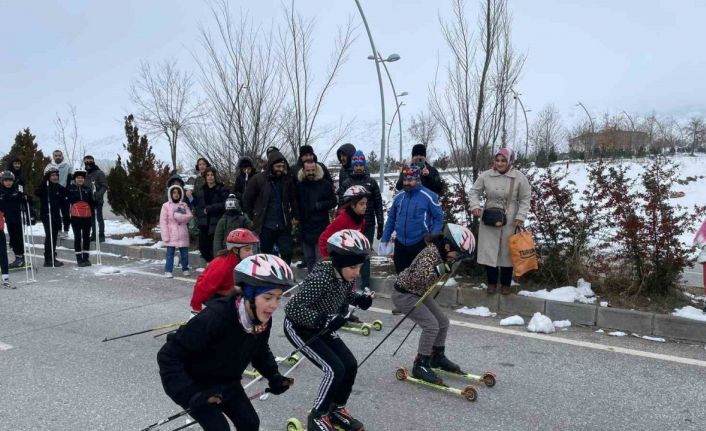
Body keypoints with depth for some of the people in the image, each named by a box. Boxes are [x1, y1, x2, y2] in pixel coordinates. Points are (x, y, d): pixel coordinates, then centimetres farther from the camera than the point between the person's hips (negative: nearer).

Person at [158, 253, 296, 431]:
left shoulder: (263, 320, -16)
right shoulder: (216, 317, -38)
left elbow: (261, 351, 7)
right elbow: (168, 355, -32)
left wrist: (274, 376, -7)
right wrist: (189, 394, -37)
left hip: (226, 382, 6)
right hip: (195, 384, -6)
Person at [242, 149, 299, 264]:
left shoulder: (287, 180, 2)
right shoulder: (258, 179, -5)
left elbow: (294, 199, 11)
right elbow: (247, 199, 2)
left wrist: (295, 216, 5)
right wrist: (253, 218, 4)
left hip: (284, 225, 2)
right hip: (265, 226, -2)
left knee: (287, 254, 2)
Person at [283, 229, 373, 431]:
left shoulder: (346, 276, -12)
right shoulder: (320, 279, -34)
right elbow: (292, 308, -34)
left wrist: (359, 298, -11)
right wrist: (323, 320, -42)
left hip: (320, 327, 8)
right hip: (299, 327, -8)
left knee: (350, 365, 3)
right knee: (335, 369, -16)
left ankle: (337, 409, 26)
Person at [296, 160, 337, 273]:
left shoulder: (325, 184, -3)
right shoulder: (299, 185, 4)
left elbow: (333, 202, -2)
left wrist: (318, 205, -14)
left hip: (321, 228, -3)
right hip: (305, 228, 3)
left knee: (320, 258, -4)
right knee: (308, 258, 13)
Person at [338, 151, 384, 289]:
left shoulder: (371, 182, 3)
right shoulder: (347, 183, 3)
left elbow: (378, 204, 4)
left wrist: (380, 225, 1)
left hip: (368, 226, 0)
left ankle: (365, 286, 11)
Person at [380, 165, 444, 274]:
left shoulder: (428, 196, -12)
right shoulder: (398, 196, 3)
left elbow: (439, 217, -6)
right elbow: (391, 219, 12)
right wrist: (385, 239, 9)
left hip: (420, 244, -4)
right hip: (400, 244, 5)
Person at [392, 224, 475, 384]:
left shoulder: (441, 252, -2)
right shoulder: (431, 253, -29)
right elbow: (420, 277, -41)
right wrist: (443, 267, -41)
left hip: (420, 293, 10)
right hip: (404, 294, -9)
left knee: (443, 322, 11)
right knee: (431, 325, -18)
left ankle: (437, 356, 32)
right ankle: (420, 365, -5)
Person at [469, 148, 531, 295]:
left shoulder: (519, 177, -6)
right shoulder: (485, 175, -3)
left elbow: (525, 199, -1)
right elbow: (475, 191, 6)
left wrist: (520, 217, -10)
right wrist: (475, 206, -11)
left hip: (509, 221, -1)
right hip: (489, 220, 1)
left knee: (507, 252, 8)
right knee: (489, 251, 6)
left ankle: (506, 283, 24)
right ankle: (492, 282, 23)